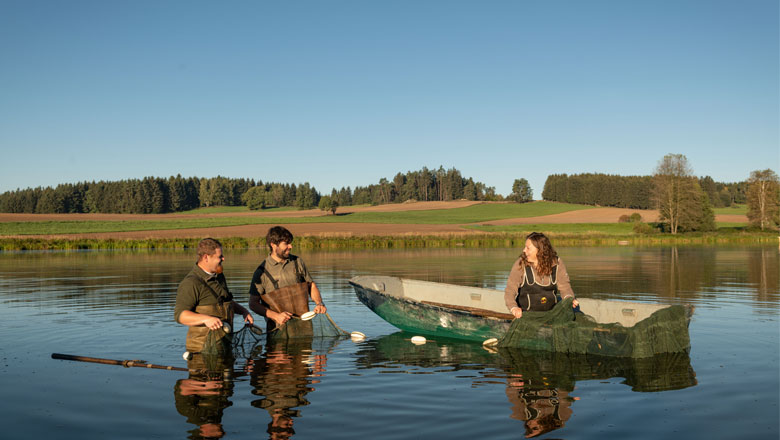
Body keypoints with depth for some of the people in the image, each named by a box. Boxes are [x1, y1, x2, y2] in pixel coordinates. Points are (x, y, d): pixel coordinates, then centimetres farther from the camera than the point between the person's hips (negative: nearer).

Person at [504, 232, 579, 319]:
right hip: (528, 314, -3)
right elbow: (510, 290, -11)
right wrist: (514, 307, -30)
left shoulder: (556, 263, -2)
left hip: (552, 311, 3)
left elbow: (564, 286, 3)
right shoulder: (520, 264, -9)